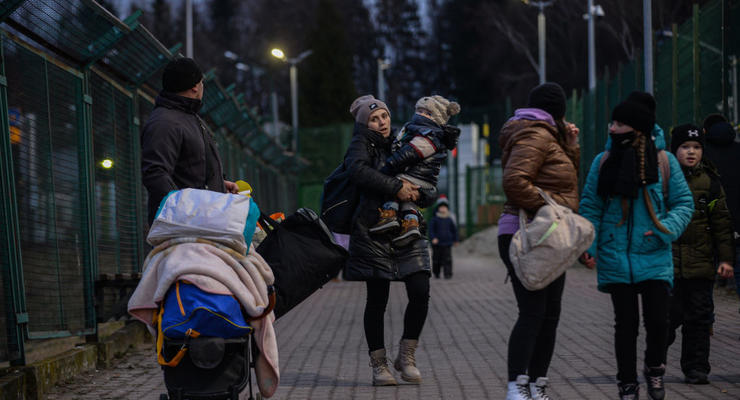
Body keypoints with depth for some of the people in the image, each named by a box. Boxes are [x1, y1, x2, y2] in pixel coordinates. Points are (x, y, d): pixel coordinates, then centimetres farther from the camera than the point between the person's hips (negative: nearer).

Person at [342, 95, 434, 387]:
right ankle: (379, 364, 9)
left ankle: (406, 355, 8)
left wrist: (418, 192, 0)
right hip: (373, 232, -4)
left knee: (420, 292, -8)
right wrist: (396, 187, -24)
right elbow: (359, 170, -23)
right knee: (377, 299, -1)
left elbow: (426, 198, 22)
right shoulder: (361, 145, 1)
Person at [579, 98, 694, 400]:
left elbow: (684, 204, 4)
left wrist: (665, 229, -13)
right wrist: (588, 245, -6)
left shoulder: (664, 161, -1)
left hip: (654, 256, -1)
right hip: (616, 258, 1)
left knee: (657, 319, -5)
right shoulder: (603, 162, 2)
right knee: (625, 323, 4)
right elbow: (590, 206, 4)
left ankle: (654, 368, 24)